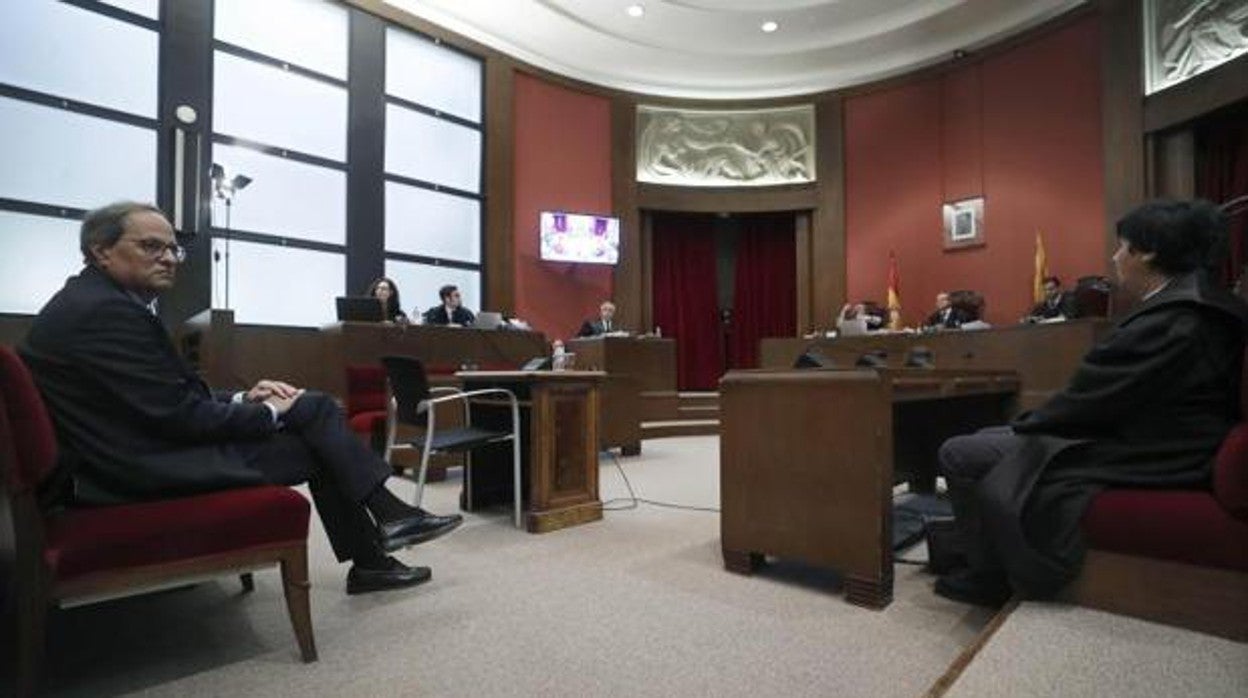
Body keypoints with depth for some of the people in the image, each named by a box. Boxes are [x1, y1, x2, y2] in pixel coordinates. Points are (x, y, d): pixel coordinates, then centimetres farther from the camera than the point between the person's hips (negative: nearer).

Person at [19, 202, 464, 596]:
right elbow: (178, 414, -21)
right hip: (143, 469, -9)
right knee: (316, 445, -7)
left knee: (314, 407, 4)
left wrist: (242, 400, 0)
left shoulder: (99, 302, 13)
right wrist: (268, 413, -9)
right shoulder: (106, 310, -19)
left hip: (147, 441, 9)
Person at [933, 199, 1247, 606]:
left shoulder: (1166, 322, -24)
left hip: (1138, 463, -10)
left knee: (959, 455, -11)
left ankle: (988, 579, 10)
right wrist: (1029, 425, 9)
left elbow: (1087, 403, -20)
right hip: (1155, 445, 10)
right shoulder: (1199, 306, 8)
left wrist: (1026, 425, -1)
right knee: (989, 438, 17)